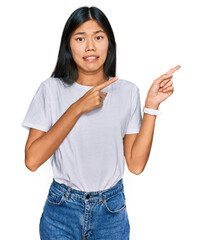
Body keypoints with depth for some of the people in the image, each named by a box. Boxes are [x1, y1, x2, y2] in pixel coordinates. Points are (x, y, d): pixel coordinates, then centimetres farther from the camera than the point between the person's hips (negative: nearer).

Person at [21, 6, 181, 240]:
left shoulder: (128, 91, -3)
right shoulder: (51, 89, -7)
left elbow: (136, 164, -8)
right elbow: (32, 160, -17)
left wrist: (152, 104, -13)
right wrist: (77, 108, -21)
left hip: (112, 212, 1)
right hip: (61, 211, -1)